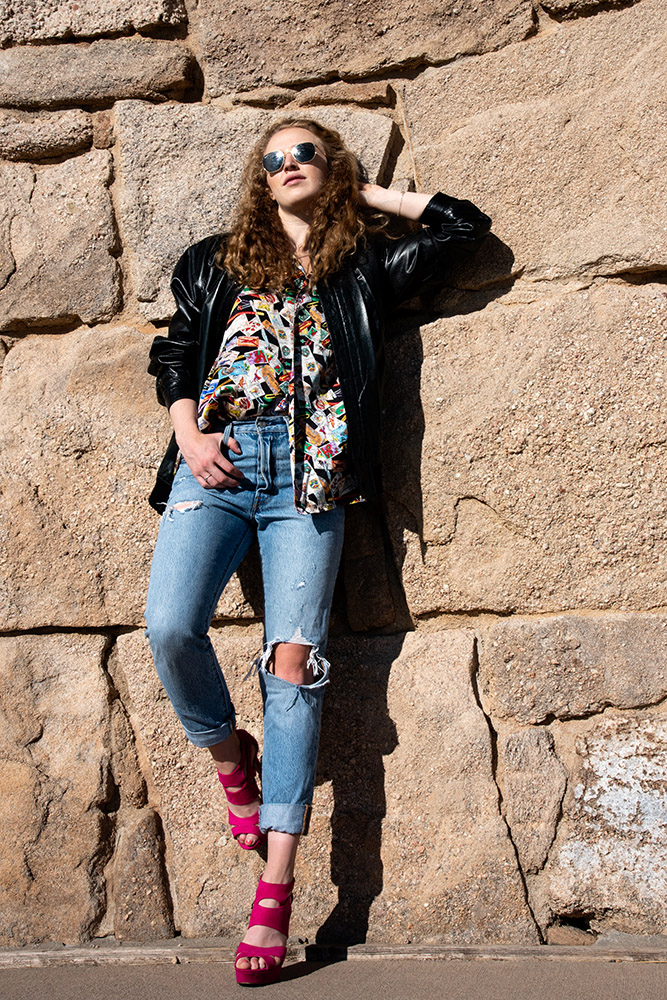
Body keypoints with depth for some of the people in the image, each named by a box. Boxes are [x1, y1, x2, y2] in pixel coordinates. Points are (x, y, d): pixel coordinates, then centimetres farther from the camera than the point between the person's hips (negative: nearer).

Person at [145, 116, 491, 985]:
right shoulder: (217, 263, 24)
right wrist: (188, 434, -1)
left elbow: (467, 226, 20)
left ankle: (277, 888, -11)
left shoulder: (366, 267, 20)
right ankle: (228, 753, 11)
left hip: (310, 472, -1)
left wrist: (370, 196, 23)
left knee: (294, 659, -12)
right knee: (170, 626, -21)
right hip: (217, 462, 2)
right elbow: (174, 353, 17)